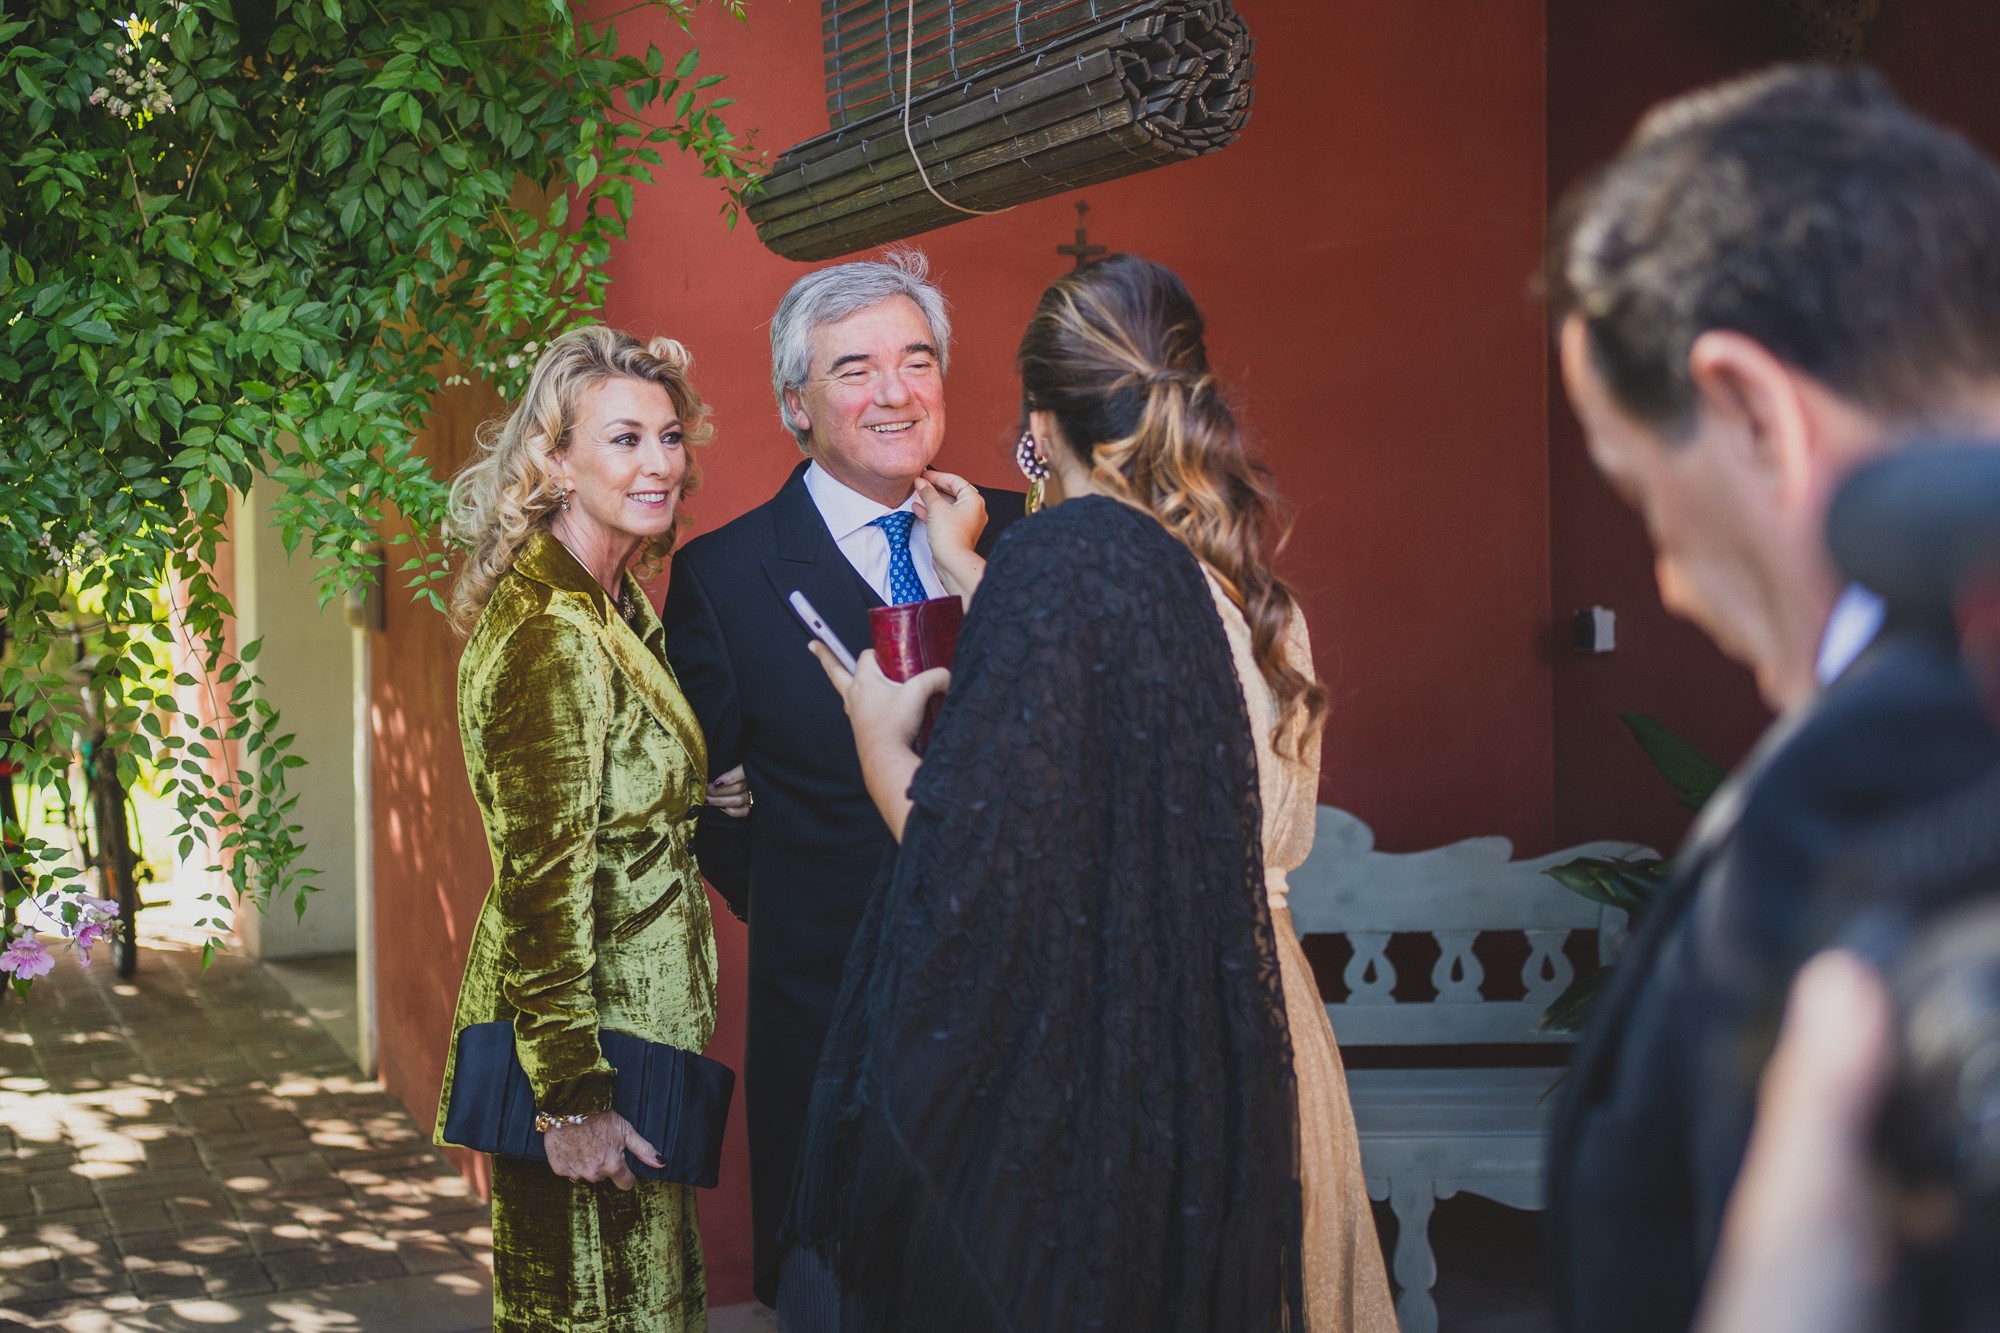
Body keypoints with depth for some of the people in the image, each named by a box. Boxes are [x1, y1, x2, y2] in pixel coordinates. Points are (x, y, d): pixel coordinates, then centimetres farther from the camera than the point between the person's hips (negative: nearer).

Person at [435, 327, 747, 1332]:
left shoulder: (618, 607, 10)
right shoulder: (549, 631, -20)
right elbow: (542, 879, -21)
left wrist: (703, 798, 1)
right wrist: (574, 1095, -21)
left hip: (642, 1016, 10)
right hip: (592, 1036, -10)